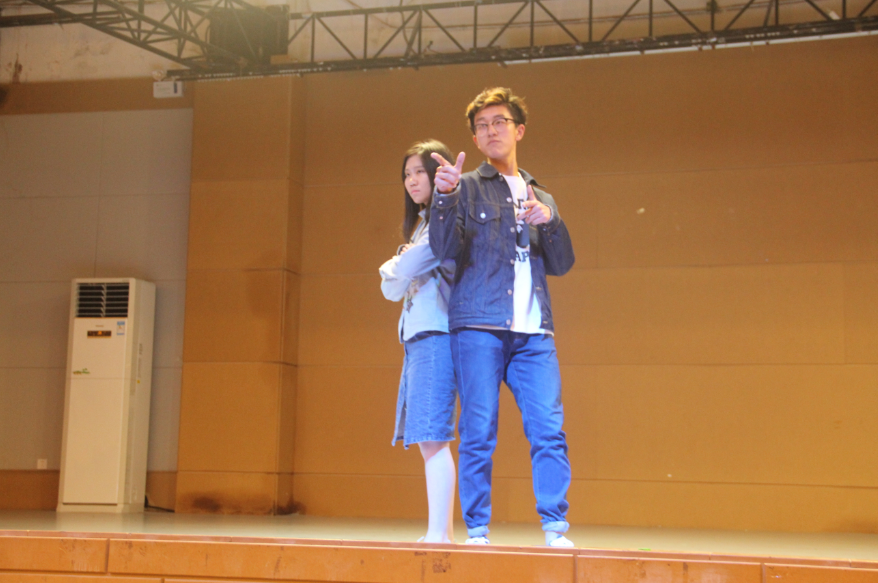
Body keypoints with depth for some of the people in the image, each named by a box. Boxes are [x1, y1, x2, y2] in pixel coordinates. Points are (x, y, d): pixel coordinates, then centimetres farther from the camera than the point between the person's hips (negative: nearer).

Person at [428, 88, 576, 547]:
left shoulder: (541, 198, 24)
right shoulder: (468, 188, 12)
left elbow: (561, 264, 15)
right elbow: (444, 247, -2)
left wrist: (550, 221, -4)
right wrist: (445, 196, -18)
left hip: (533, 333, 3)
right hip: (478, 327, -3)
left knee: (549, 428, -7)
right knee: (478, 432, -5)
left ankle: (555, 528, -3)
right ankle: (477, 531, 3)